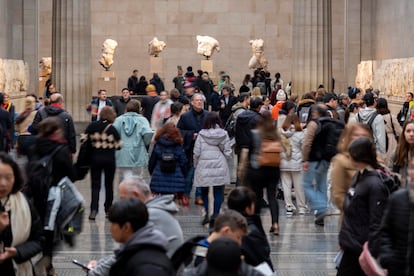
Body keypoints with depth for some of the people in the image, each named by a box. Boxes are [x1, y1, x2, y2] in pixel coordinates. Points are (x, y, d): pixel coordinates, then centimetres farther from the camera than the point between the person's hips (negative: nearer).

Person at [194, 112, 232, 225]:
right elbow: (228, 152, 2)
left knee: (204, 191, 13)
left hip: (204, 166, 0)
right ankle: (215, 214, -1)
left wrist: (196, 165, 13)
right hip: (220, 167, 0)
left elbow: (196, 153, -2)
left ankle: (206, 212, -1)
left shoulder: (201, 134, -4)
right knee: (218, 192, 5)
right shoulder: (223, 134, 0)